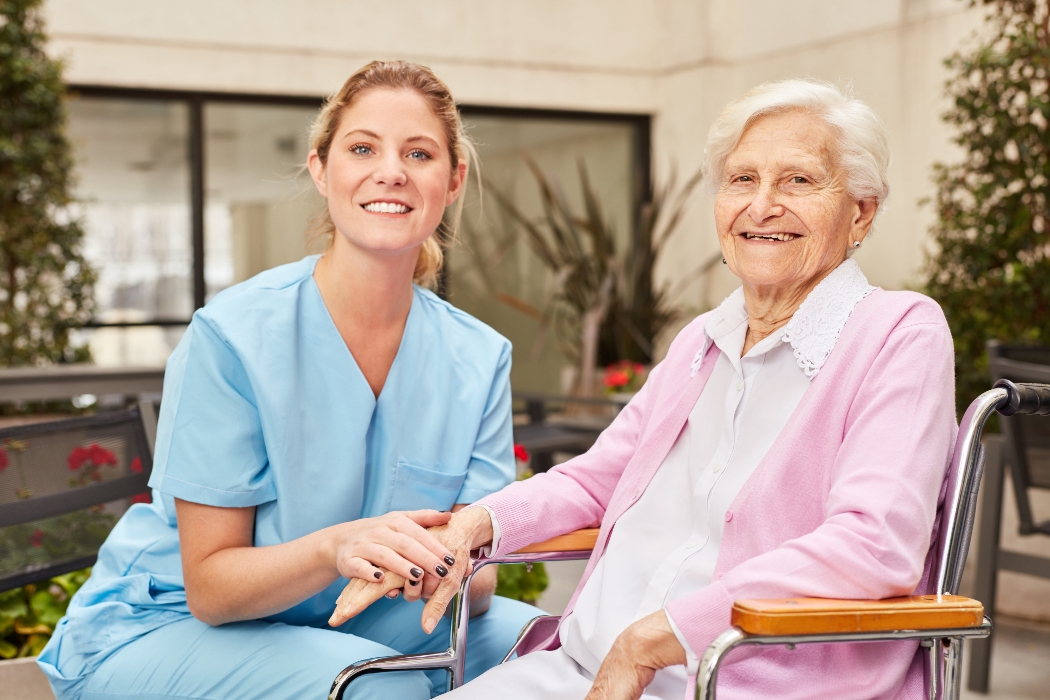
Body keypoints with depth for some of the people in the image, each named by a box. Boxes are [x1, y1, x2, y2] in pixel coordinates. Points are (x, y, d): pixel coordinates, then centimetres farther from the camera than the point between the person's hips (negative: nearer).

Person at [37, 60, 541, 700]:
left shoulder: (479, 359, -6)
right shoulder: (232, 335, -20)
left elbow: (478, 581, -9)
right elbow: (209, 586, -17)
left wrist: (449, 568, -34)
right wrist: (334, 547, -37)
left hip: (344, 624, 4)